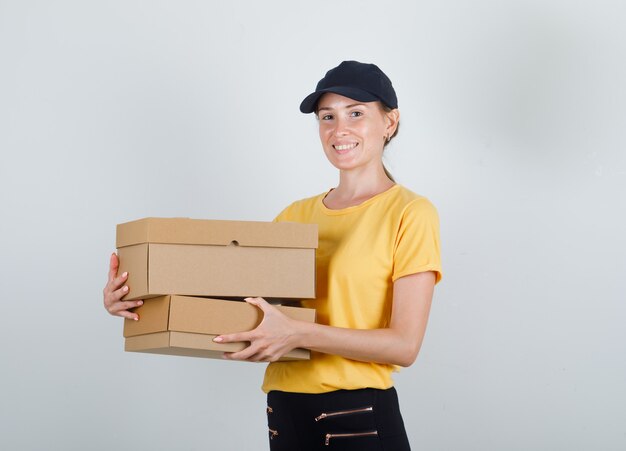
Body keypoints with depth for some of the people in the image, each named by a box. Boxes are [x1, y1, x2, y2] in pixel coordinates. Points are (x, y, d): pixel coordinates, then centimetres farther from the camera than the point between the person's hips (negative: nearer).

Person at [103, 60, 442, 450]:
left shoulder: (409, 213, -6)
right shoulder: (296, 214, 11)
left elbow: (405, 344, -12)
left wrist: (299, 334, -24)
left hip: (361, 419, -5)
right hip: (286, 413, 5)